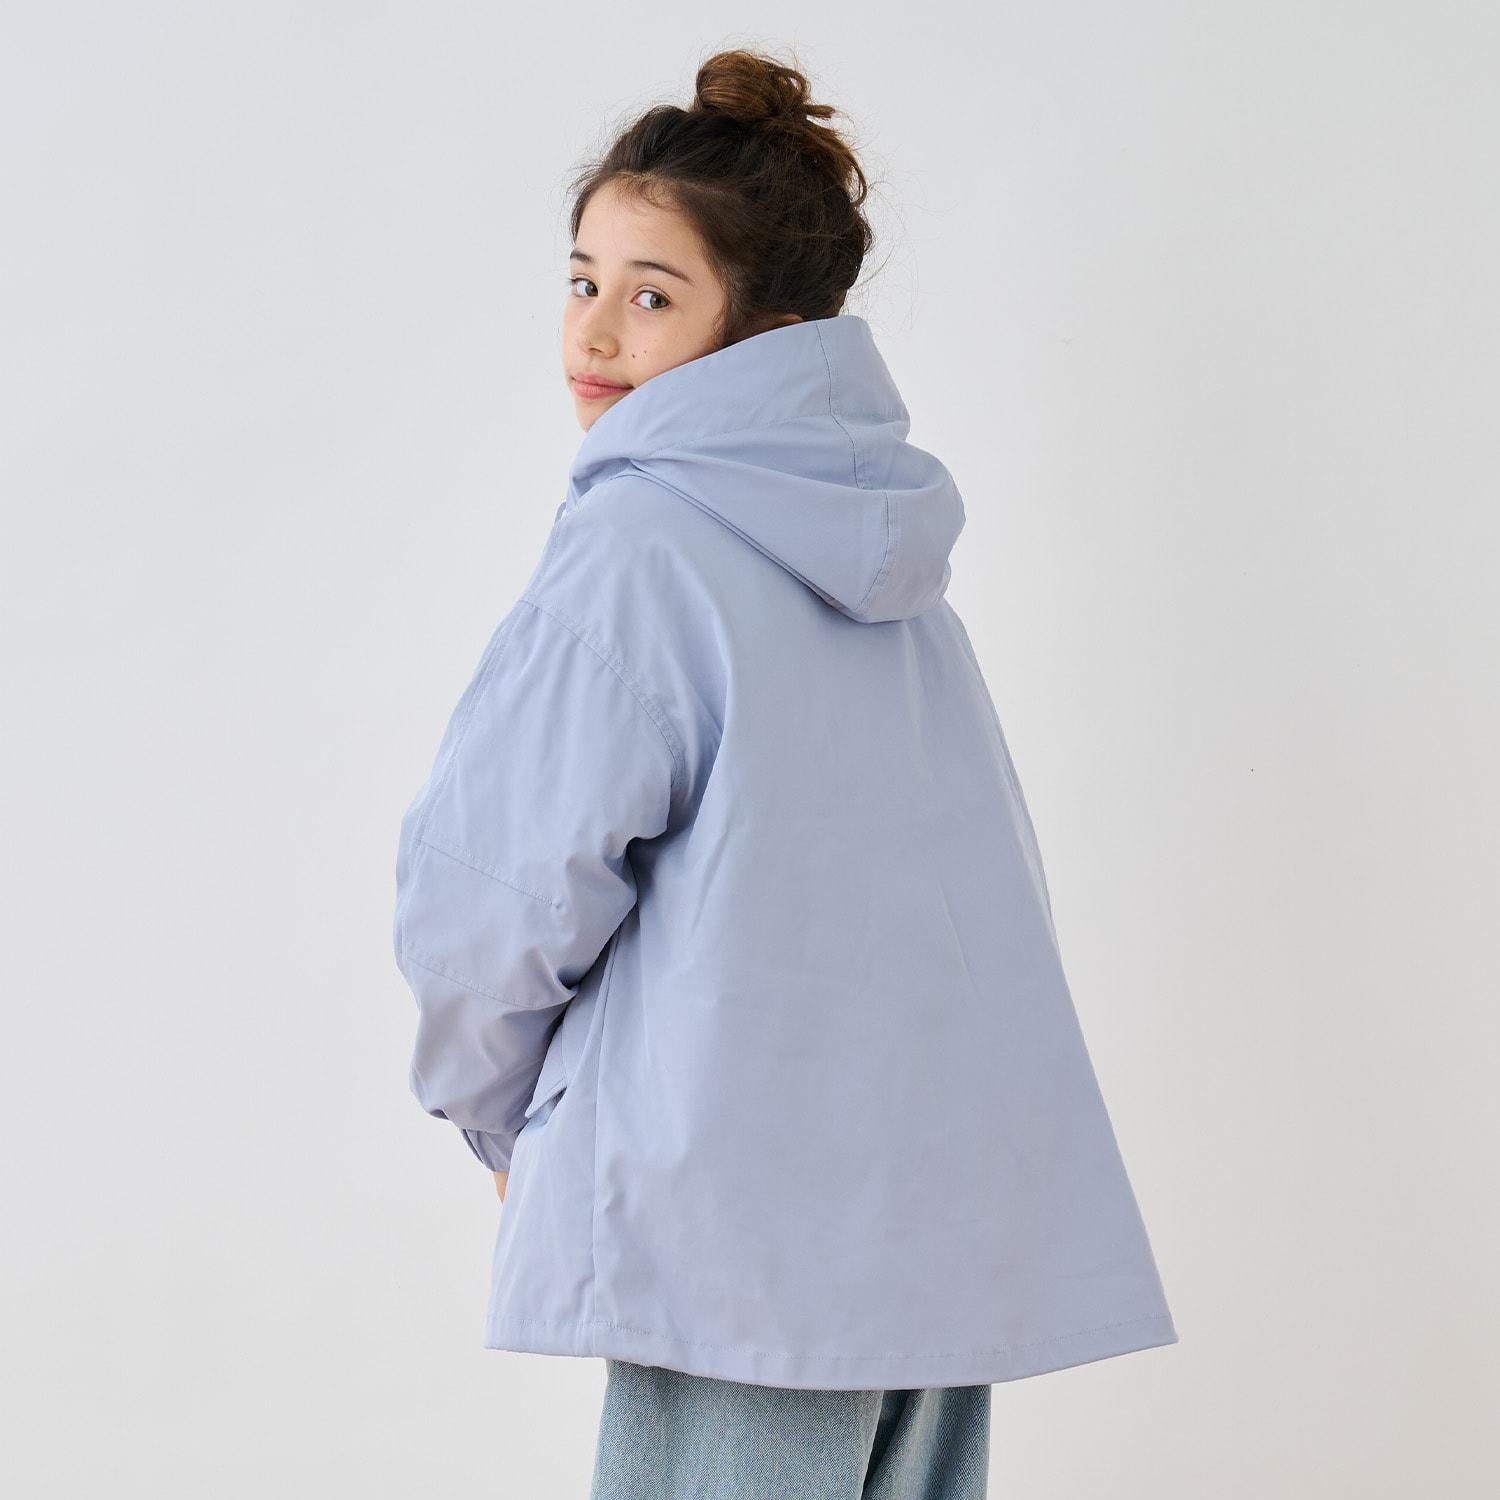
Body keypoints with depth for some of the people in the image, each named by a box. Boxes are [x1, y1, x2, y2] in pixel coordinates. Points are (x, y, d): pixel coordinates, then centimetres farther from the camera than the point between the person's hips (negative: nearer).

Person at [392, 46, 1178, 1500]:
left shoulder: (636, 550, -12)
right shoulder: (885, 545, 13)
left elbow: (507, 888, -13)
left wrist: (496, 1111, 6)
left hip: (749, 1212, -8)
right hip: (957, 1203, 8)